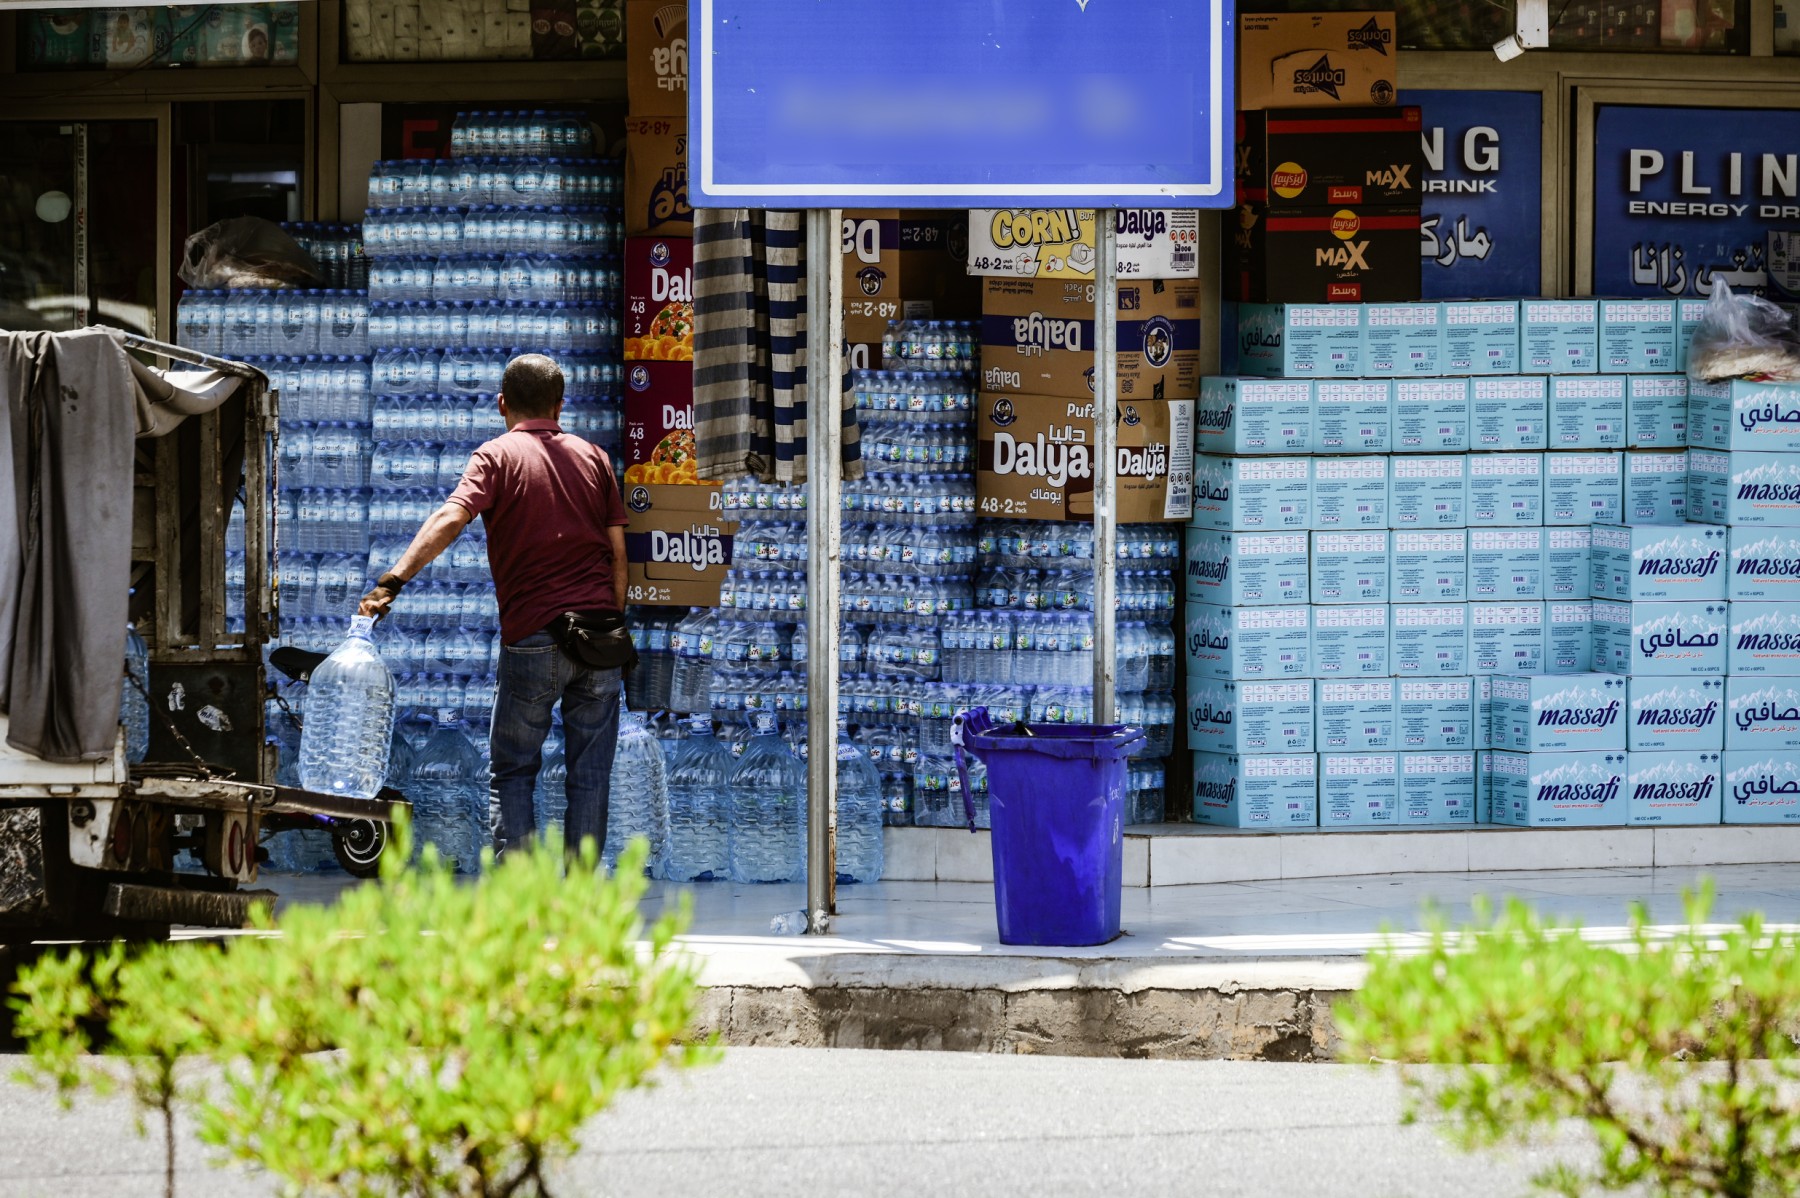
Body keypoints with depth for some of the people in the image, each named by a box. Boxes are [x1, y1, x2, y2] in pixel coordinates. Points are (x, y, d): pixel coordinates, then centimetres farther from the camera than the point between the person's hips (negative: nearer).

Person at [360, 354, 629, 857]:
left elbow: (449, 519, -17)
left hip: (533, 636, -3)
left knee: (511, 772, 7)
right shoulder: (593, 457, 12)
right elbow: (618, 552, 10)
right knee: (590, 773, 7)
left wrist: (394, 579, -25)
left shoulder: (498, 456, 0)